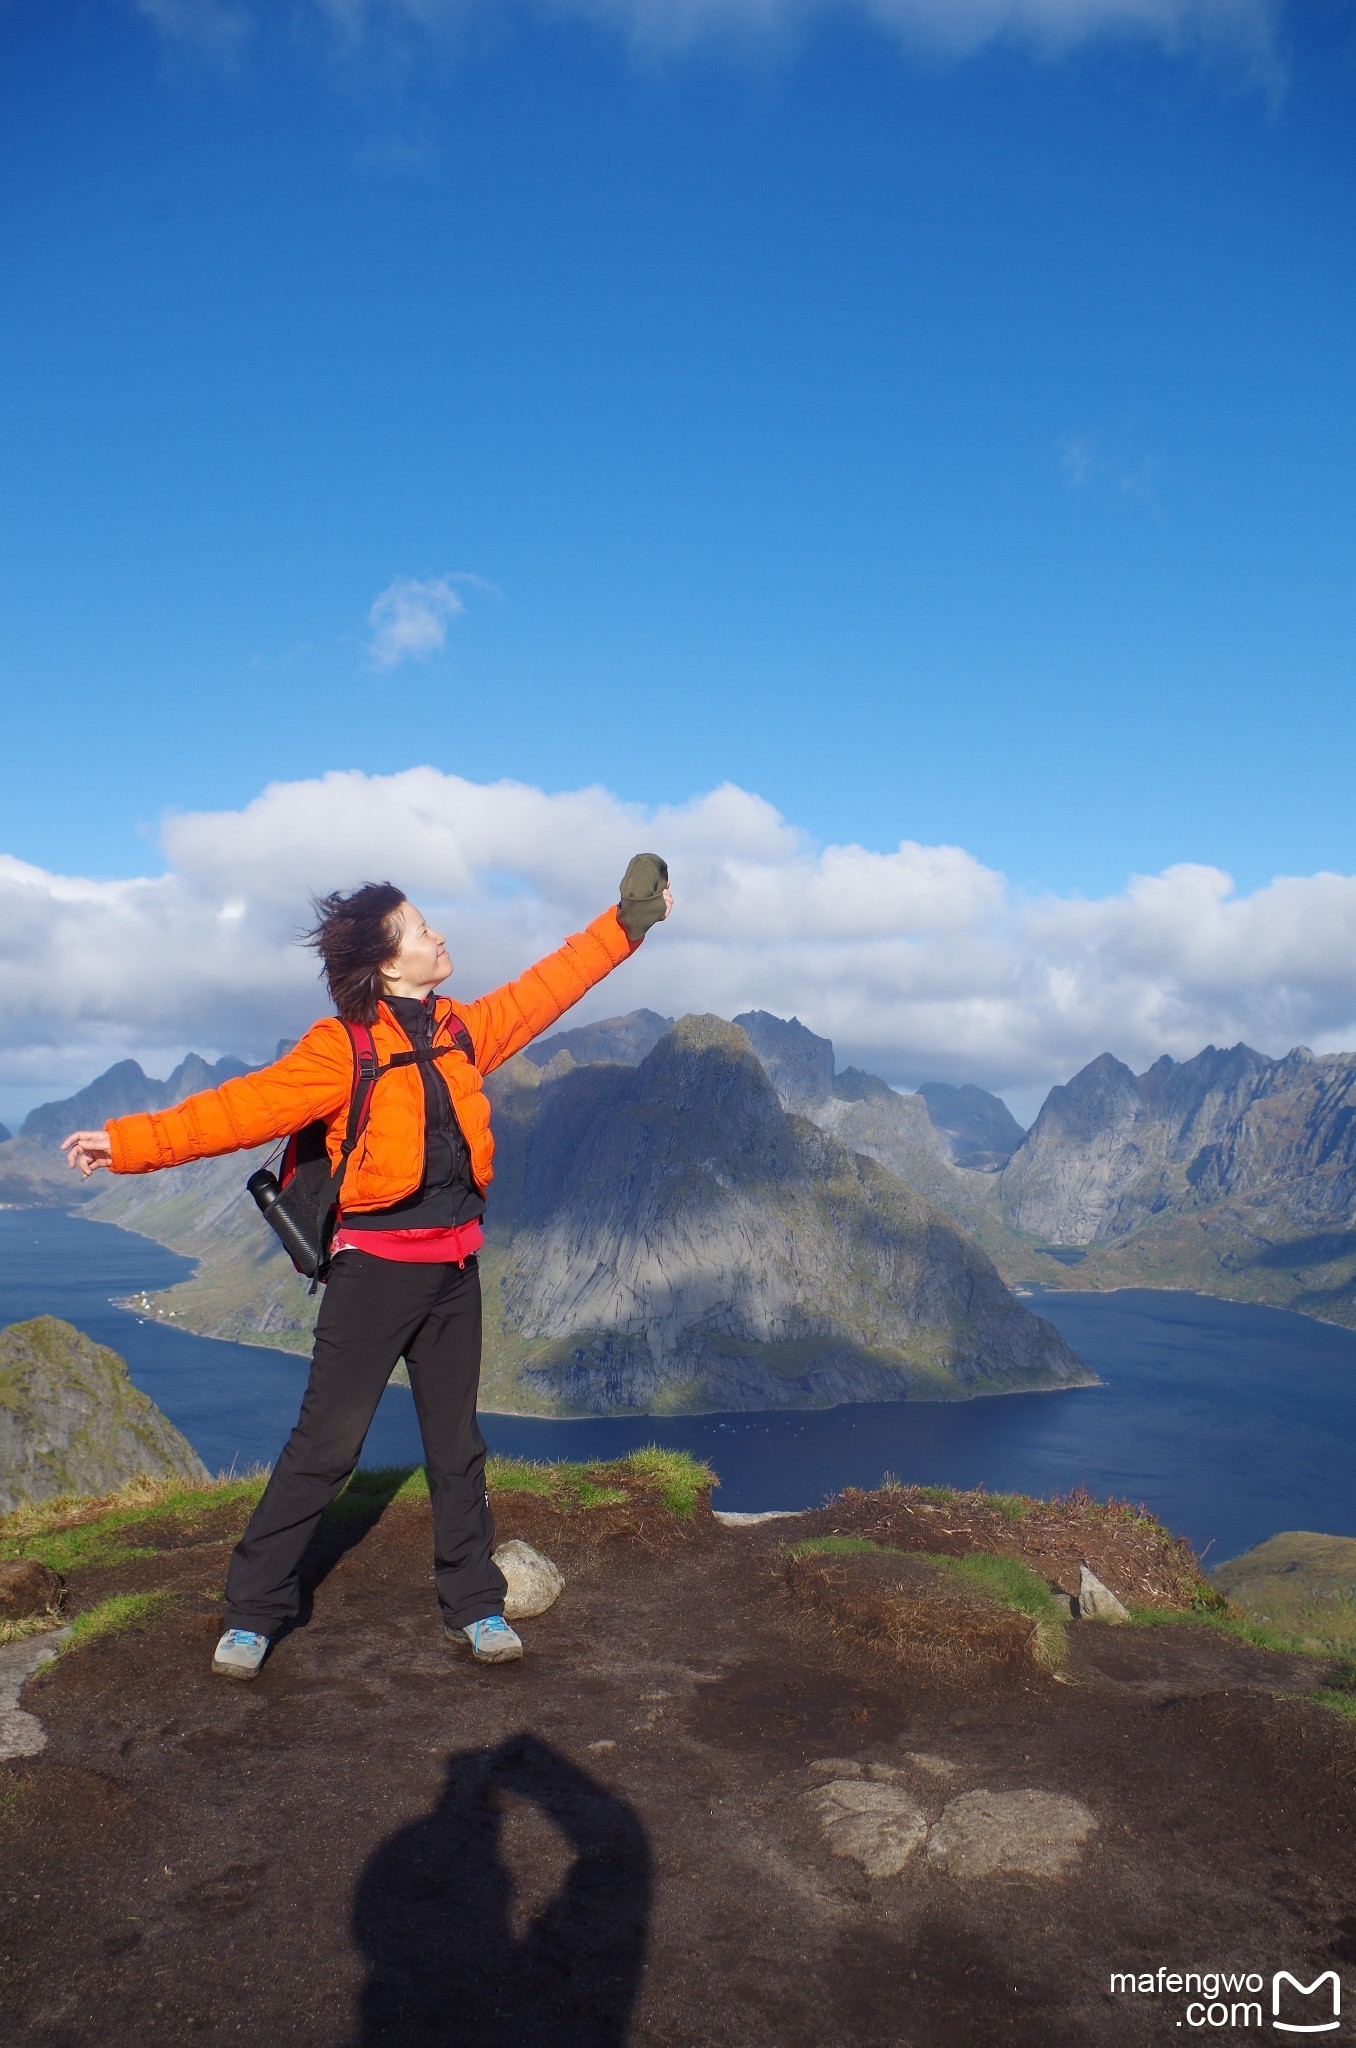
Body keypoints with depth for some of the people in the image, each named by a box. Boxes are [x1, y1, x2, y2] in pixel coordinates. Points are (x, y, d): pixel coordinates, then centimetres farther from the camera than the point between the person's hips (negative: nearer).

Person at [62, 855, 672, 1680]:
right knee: (326, 1442, 0)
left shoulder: (461, 1030, 7)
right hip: (376, 1263, -5)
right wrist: (130, 1142, -27)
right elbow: (246, 1105, -18)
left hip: (454, 1266, 5)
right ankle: (254, 1611, 16)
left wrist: (628, 922, 18)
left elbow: (544, 989, 14)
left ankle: (475, 1606, 26)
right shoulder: (341, 1047, -11)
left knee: (457, 1441, 13)